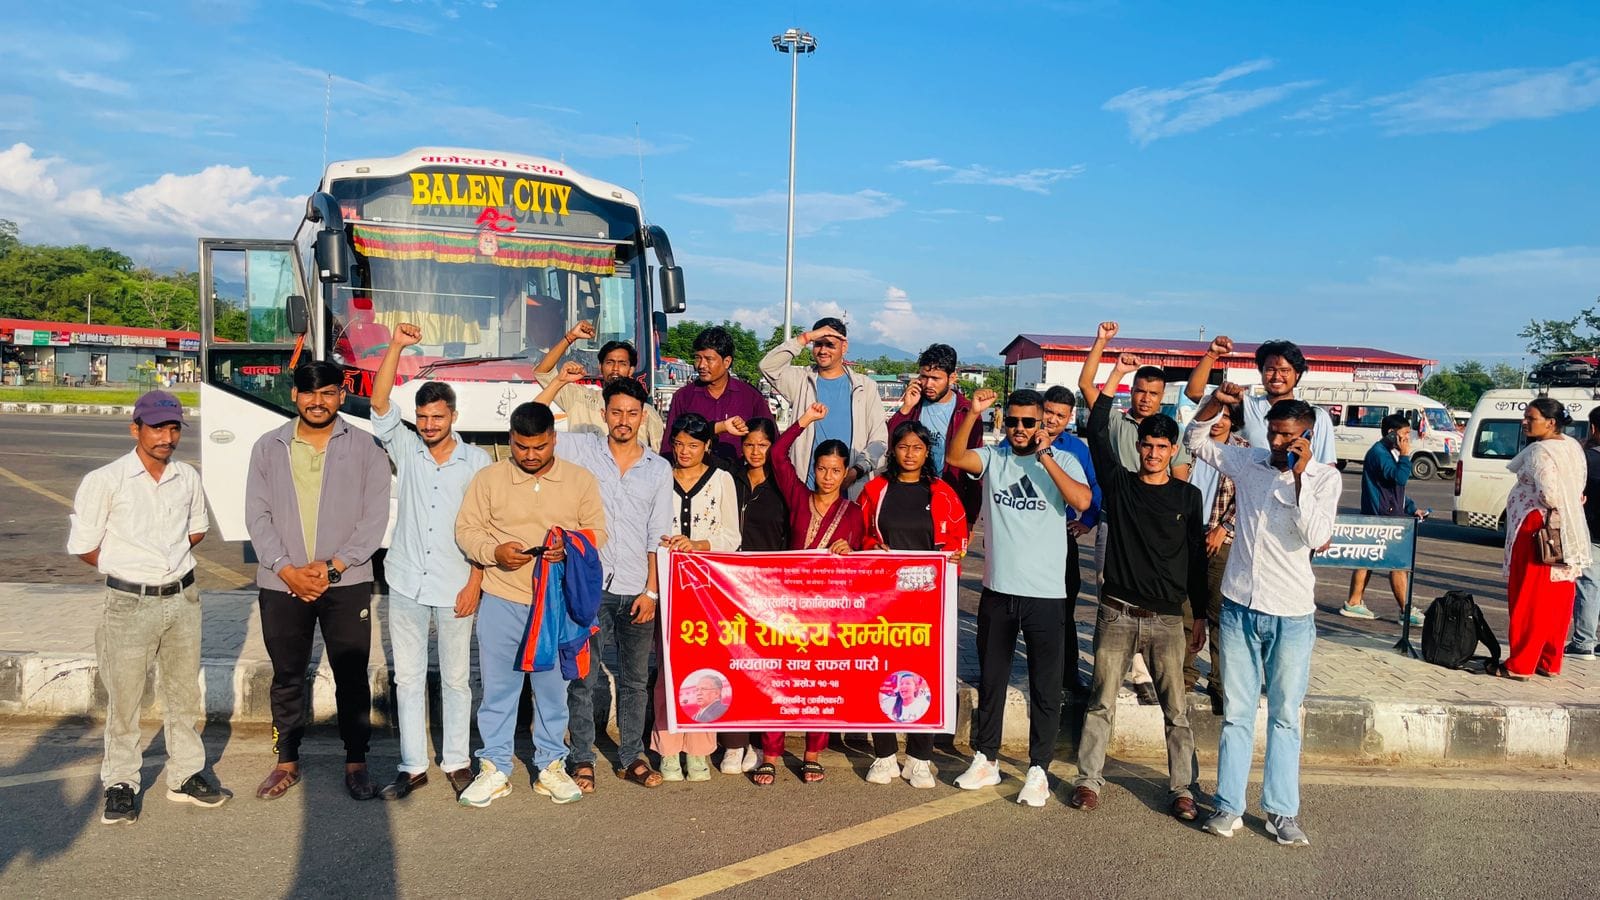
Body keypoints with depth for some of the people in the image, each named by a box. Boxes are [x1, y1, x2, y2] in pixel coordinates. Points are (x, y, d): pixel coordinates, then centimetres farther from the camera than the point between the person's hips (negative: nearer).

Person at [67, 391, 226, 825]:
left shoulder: (188, 477, 4)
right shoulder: (104, 481, -10)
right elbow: (83, 547, -5)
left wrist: (168, 558, 7)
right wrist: (129, 569, 2)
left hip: (182, 598, 4)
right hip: (130, 604, -4)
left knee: (184, 694, 13)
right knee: (124, 699, 4)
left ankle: (186, 776, 26)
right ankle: (121, 785, 20)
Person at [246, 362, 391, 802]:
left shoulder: (365, 448, -1)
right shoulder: (268, 448, 6)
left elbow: (375, 518, -4)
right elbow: (257, 516, 2)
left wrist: (333, 568, -13)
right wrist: (287, 570, -10)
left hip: (346, 584, -2)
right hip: (281, 583, 2)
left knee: (352, 678, 5)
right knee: (287, 677, 12)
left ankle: (355, 763, 18)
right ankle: (287, 763, 26)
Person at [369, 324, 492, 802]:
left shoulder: (476, 461, -2)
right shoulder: (405, 448, 4)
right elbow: (380, 405, -10)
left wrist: (474, 582, -8)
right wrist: (396, 346, -18)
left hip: (454, 588, -2)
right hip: (406, 584, 2)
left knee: (456, 679, 8)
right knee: (408, 678, 9)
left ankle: (457, 762, 22)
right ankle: (413, 766, 20)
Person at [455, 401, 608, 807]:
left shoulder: (580, 479, 4)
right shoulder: (488, 478, 3)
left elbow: (597, 531, 5)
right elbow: (466, 529, 3)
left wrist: (570, 549, -15)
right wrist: (494, 551, -16)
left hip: (558, 603, 0)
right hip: (501, 601, 0)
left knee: (553, 687, 9)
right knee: (498, 687, 6)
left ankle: (551, 766, 23)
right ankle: (494, 769, 19)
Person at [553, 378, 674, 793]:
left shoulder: (660, 468, 6)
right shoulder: (581, 449, 2)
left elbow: (658, 536, 5)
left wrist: (651, 590, -2)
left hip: (637, 591, 2)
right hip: (589, 586, -2)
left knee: (635, 679, 11)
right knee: (583, 677, 3)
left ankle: (631, 757, 24)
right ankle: (582, 759, 17)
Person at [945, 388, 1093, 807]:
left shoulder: (1063, 461, -3)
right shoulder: (993, 457, 2)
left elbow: (1082, 501, -21)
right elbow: (954, 457, -16)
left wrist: (1044, 456, -24)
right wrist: (973, 415, -27)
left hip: (1047, 594, -2)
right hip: (997, 589, 3)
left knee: (1045, 686, 6)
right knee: (990, 679, 15)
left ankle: (1038, 769, 20)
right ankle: (986, 760, 29)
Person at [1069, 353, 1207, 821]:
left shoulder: (1188, 496, 6)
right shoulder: (1119, 484, 5)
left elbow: (1196, 559, 9)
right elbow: (1097, 433, -2)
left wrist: (1200, 616, 8)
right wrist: (1117, 375, -2)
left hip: (1167, 618, 0)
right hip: (1117, 611, 0)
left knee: (1176, 709, 3)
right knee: (1101, 702, 4)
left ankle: (1181, 789, 14)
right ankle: (1089, 779, 13)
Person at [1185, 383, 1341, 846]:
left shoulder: (1325, 478, -4)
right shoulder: (1250, 461, 4)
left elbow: (1316, 536, -17)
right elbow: (1196, 442, 13)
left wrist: (1299, 476, -20)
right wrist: (1214, 404, -4)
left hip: (1291, 615, -2)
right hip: (1240, 607, 2)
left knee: (1284, 717, 9)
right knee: (1236, 714, 9)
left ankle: (1282, 810, 20)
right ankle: (1229, 805, 17)